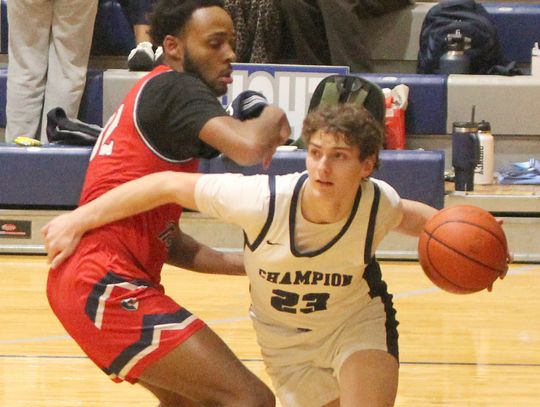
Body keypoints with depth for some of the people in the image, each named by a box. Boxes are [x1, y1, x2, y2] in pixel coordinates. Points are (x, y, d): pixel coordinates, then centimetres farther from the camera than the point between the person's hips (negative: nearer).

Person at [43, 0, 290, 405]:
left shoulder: (153, 97, 22)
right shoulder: (176, 88, -7)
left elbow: (166, 241, 23)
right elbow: (248, 146, -27)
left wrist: (247, 265, 12)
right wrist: (274, 117, -5)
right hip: (106, 286, -11)